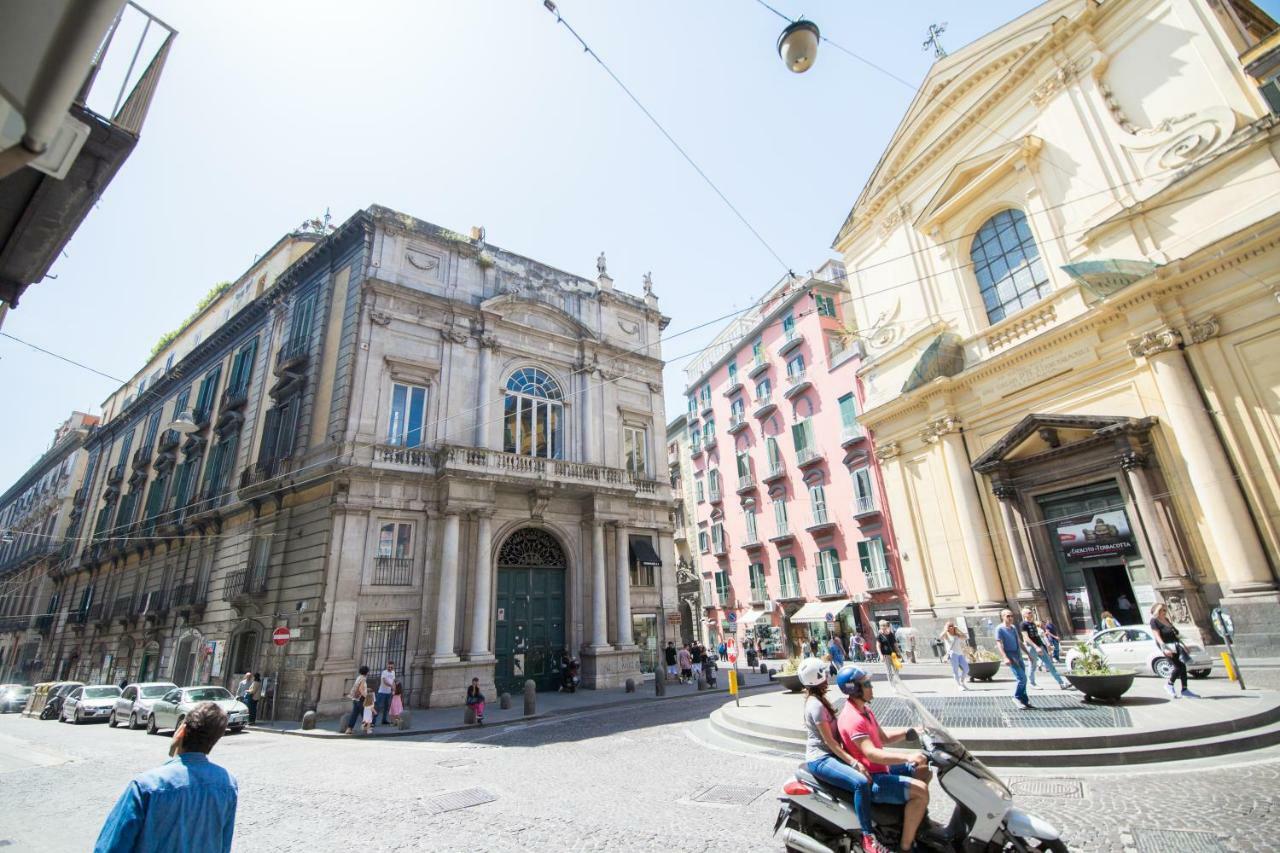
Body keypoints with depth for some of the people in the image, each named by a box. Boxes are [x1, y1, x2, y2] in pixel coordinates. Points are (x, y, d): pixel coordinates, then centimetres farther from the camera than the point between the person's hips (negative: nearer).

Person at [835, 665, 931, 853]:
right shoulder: (853, 718, -26)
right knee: (921, 790, -23)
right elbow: (872, 754, -34)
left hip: (880, 767, 10)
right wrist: (907, 756, -43)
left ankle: (915, 811, 32)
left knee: (924, 766, 16)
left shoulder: (864, 709, 9)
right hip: (869, 780, -10)